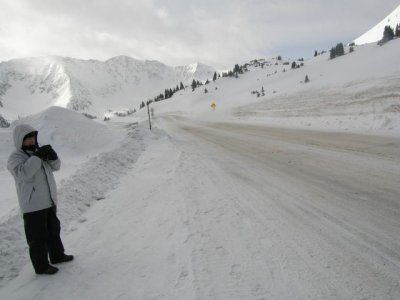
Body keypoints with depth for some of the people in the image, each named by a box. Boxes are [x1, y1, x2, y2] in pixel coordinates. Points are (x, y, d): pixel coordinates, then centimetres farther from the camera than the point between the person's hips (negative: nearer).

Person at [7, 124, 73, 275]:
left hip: (49, 201, 8)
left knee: (53, 230, 21)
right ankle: (41, 266, 17)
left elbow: (56, 166, 4)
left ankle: (57, 255, 38)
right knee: (38, 236, 3)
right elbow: (23, 173, -31)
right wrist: (37, 157, -33)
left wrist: (52, 155, -16)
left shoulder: (37, 151, 8)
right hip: (33, 205, -7)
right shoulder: (15, 157, -12)